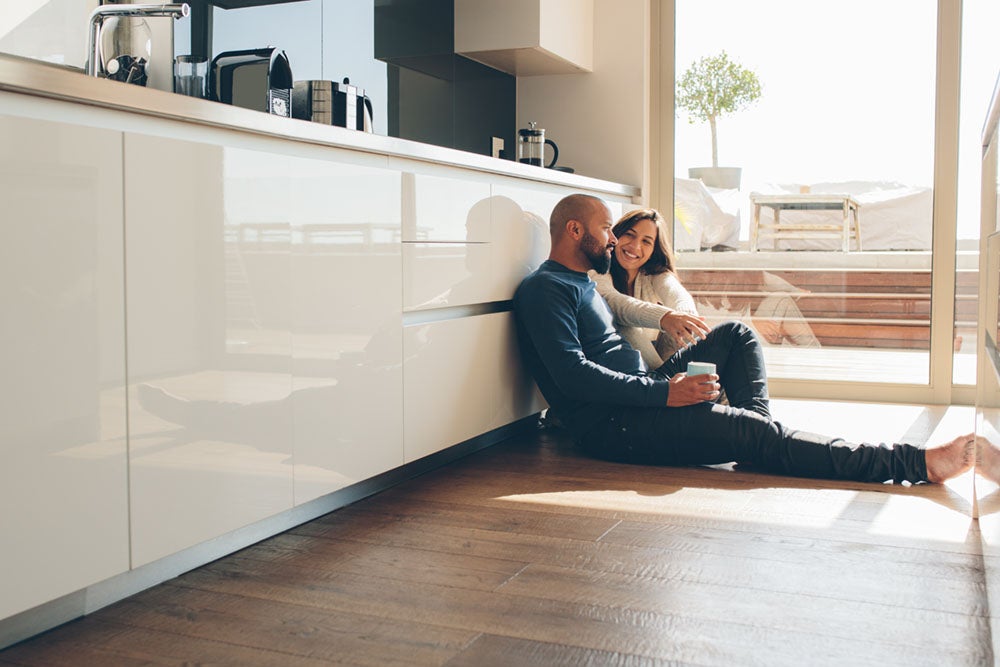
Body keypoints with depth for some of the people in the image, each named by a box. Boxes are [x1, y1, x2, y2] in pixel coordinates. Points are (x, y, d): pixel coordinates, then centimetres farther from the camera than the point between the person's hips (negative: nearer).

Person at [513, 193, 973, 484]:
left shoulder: (580, 282, 22)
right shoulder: (545, 288, -11)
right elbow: (572, 374, -23)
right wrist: (663, 391, -25)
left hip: (642, 396, 11)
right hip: (610, 426, -11)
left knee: (737, 334, 14)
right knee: (753, 435, -23)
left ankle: (758, 426, -8)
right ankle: (916, 464, -24)